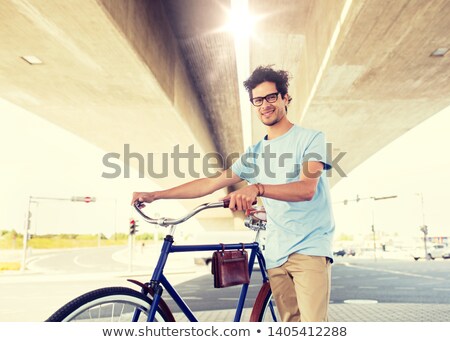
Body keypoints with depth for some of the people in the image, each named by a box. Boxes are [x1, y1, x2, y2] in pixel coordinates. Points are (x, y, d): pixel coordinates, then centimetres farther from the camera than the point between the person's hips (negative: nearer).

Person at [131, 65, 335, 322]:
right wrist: (154, 195, 7)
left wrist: (258, 188, -35)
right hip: (277, 255, 5)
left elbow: (307, 188, -18)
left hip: (310, 248, -4)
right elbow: (210, 183, 11)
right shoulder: (255, 153, 13)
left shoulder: (311, 138, -1)